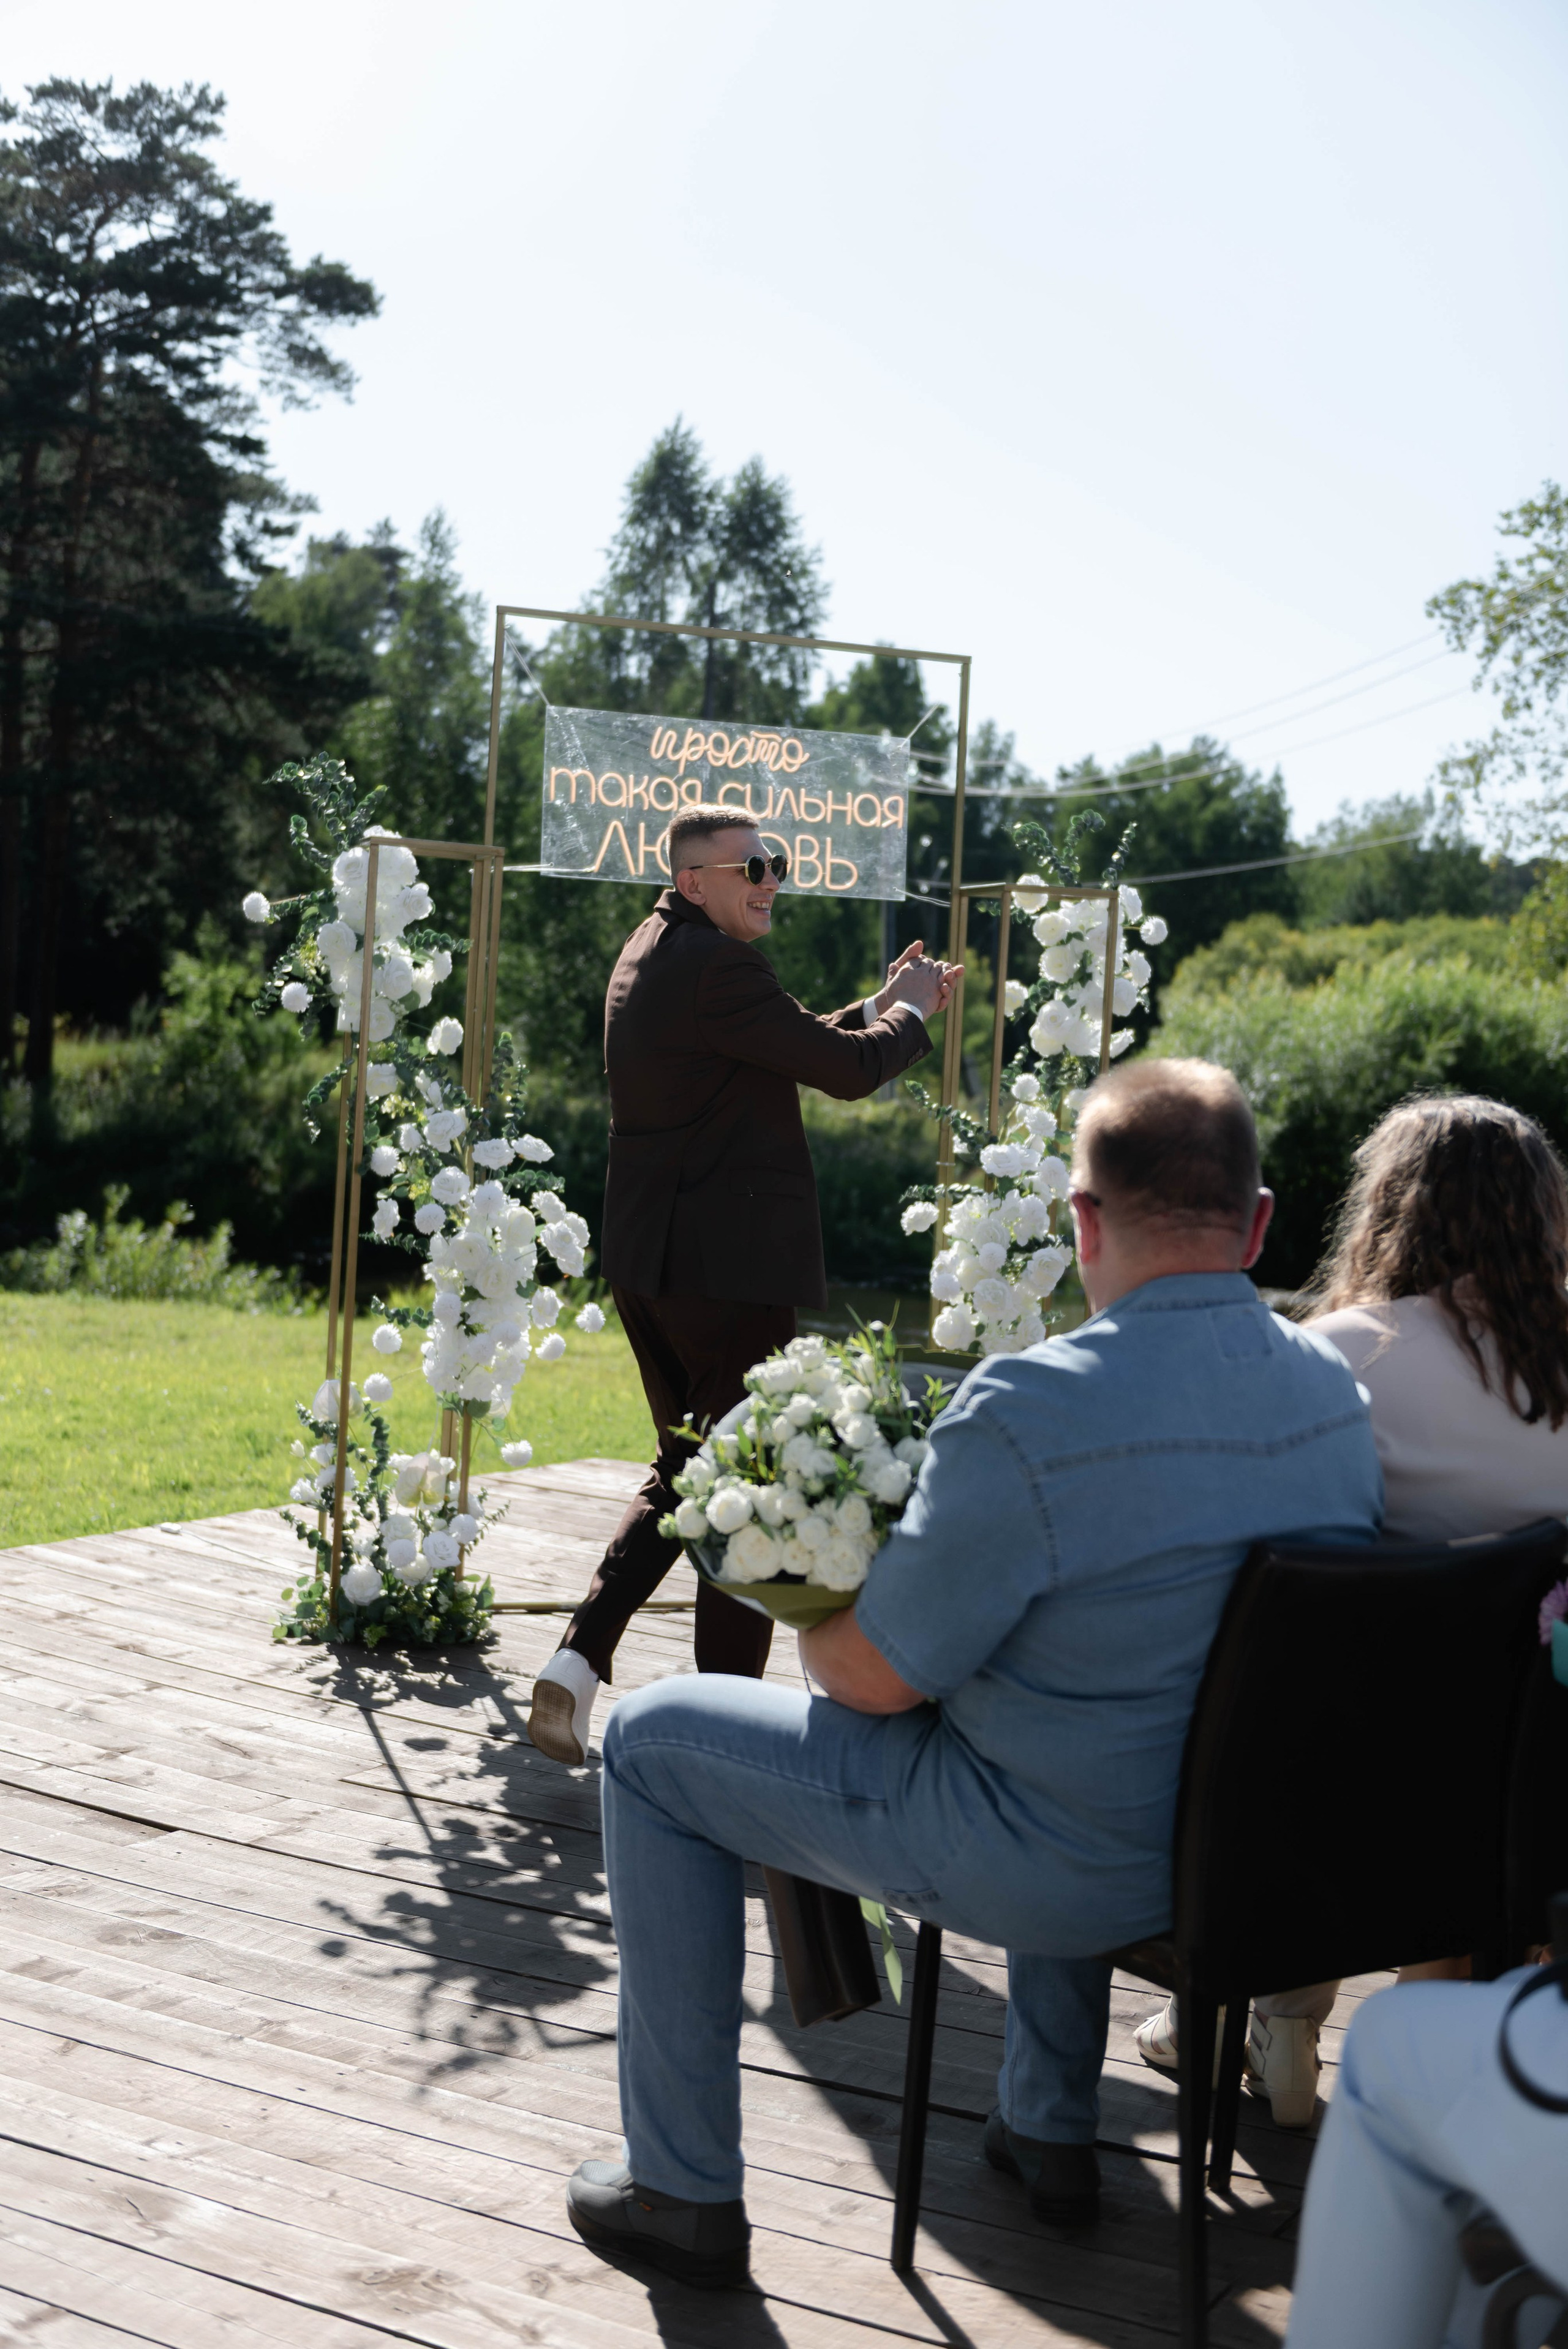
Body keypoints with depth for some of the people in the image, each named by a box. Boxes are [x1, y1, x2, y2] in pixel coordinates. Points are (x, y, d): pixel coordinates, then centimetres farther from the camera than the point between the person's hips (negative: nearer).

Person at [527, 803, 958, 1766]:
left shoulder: (649, 954, 15)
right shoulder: (716, 964, -17)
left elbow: (788, 1050, 22)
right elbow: (847, 1070, -15)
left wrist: (884, 1004, 21)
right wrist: (909, 1012, 4)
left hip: (649, 1263, 10)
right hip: (728, 1264, -9)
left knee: (685, 1469, 20)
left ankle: (581, 1656, 9)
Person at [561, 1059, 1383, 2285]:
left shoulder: (1034, 1410, -27)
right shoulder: (1335, 1387, -4)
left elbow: (874, 1676, -19)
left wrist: (813, 1617, 5)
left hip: (1066, 1870, -7)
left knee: (651, 1741, 9)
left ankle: (685, 2188, 18)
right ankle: (1052, 2126, 43)